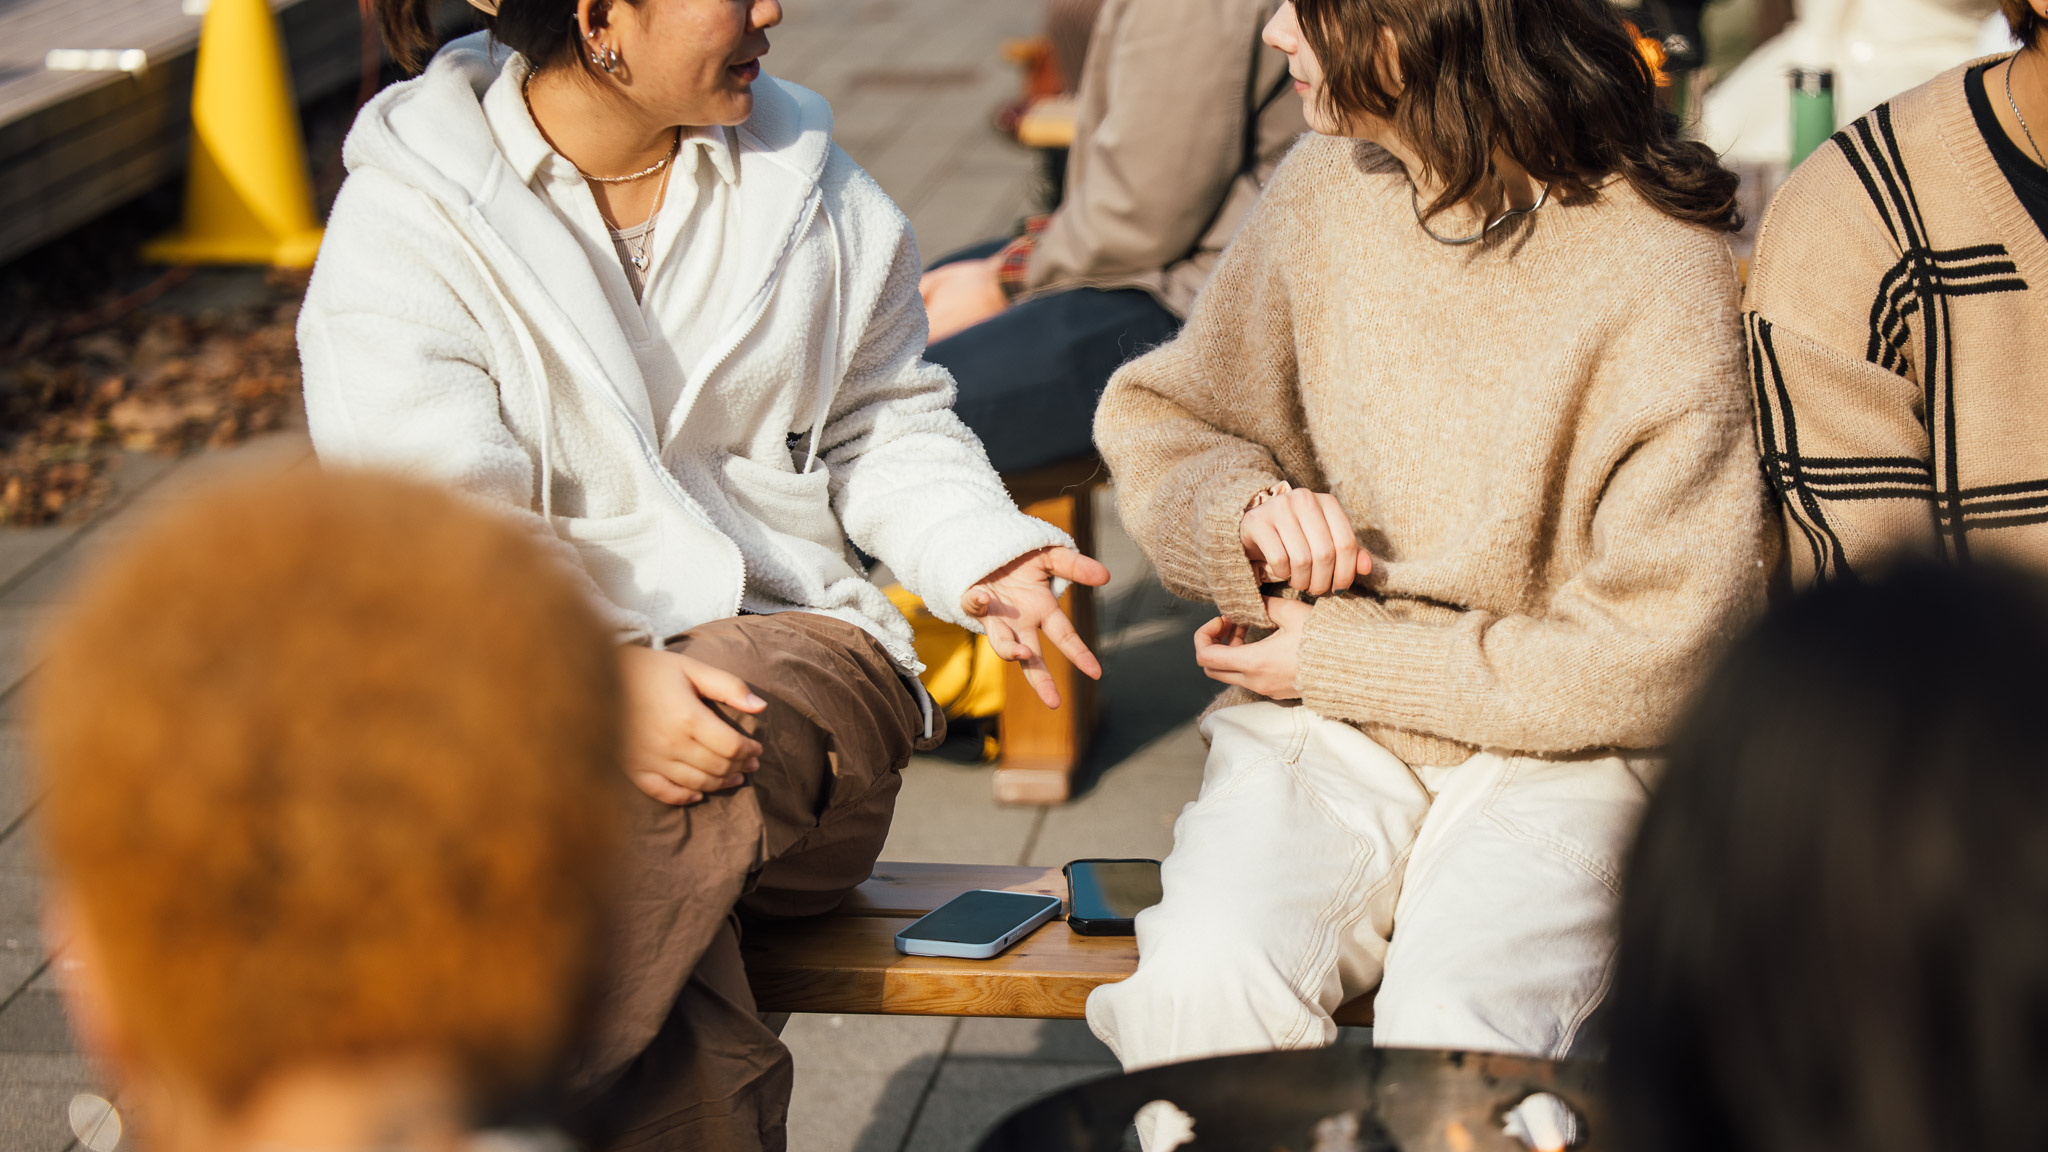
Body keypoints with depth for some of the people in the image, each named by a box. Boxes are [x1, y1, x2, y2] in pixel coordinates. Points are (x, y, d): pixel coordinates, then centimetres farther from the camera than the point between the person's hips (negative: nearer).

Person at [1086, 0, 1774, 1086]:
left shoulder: (1659, 274, -14)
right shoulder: (1326, 188, 3)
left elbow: (1656, 654, -13)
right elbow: (1155, 418, 17)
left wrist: (1334, 663, -10)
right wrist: (1250, 506, -7)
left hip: (1555, 748, -3)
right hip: (1320, 725, 4)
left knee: (1452, 1032, -32)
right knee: (1200, 987, -27)